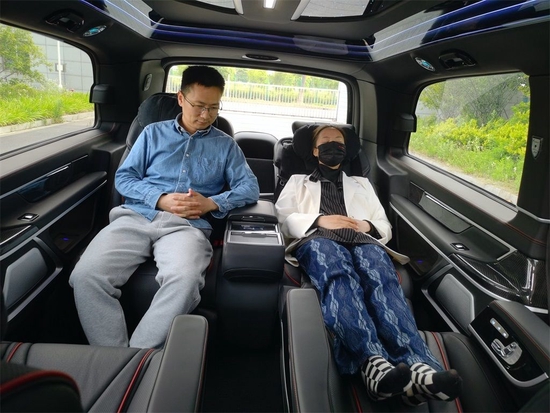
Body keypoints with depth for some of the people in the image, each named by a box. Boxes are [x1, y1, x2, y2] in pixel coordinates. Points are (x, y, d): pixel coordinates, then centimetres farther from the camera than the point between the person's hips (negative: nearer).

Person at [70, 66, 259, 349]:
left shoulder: (225, 144, 18)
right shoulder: (153, 133, 20)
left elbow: (250, 187, 8)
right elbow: (123, 177, 13)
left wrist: (211, 203, -9)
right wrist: (160, 199, -5)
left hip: (187, 225, -1)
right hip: (137, 216, 2)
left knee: (185, 280, -37)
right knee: (86, 275, -26)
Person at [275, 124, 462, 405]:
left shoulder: (361, 184, 38)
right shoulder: (298, 182, 33)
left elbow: (385, 227, 28)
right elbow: (283, 218, 14)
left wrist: (367, 225, 3)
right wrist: (319, 220, -4)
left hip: (362, 241, 2)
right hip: (318, 240, -2)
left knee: (381, 274, -37)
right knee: (338, 273, -41)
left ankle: (415, 364, -56)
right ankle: (372, 361, -60)